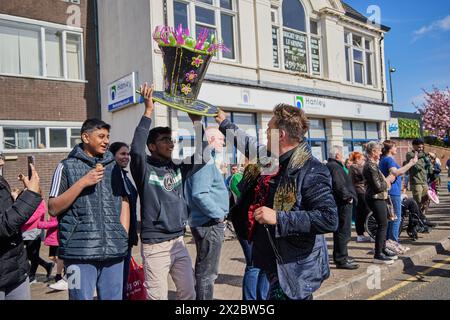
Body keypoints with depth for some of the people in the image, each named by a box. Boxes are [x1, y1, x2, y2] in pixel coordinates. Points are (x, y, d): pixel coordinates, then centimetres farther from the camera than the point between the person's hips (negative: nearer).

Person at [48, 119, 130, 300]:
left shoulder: (113, 166, 12)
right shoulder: (67, 166, 2)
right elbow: (53, 208, -2)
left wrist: (124, 235, 3)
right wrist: (83, 182, -11)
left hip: (114, 250, 3)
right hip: (80, 250, -3)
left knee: (113, 297, 9)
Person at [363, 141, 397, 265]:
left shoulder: (372, 164, 13)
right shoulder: (371, 166, -20)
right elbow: (378, 187, -21)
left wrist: (387, 179, 5)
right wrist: (388, 180, -6)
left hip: (379, 198, 10)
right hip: (376, 199, -10)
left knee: (383, 224, 17)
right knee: (382, 225, -5)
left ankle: (383, 250, 28)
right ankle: (378, 255, 1)